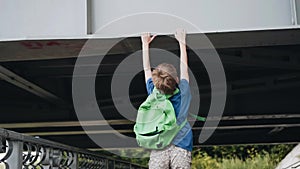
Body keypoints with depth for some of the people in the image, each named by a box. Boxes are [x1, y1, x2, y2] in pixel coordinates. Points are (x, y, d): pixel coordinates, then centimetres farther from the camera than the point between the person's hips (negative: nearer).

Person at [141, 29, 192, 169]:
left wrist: (145, 44, 24)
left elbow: (146, 69, 13)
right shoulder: (183, 93, -2)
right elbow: (184, 68, 12)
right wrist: (182, 42, 25)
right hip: (182, 147, -1)